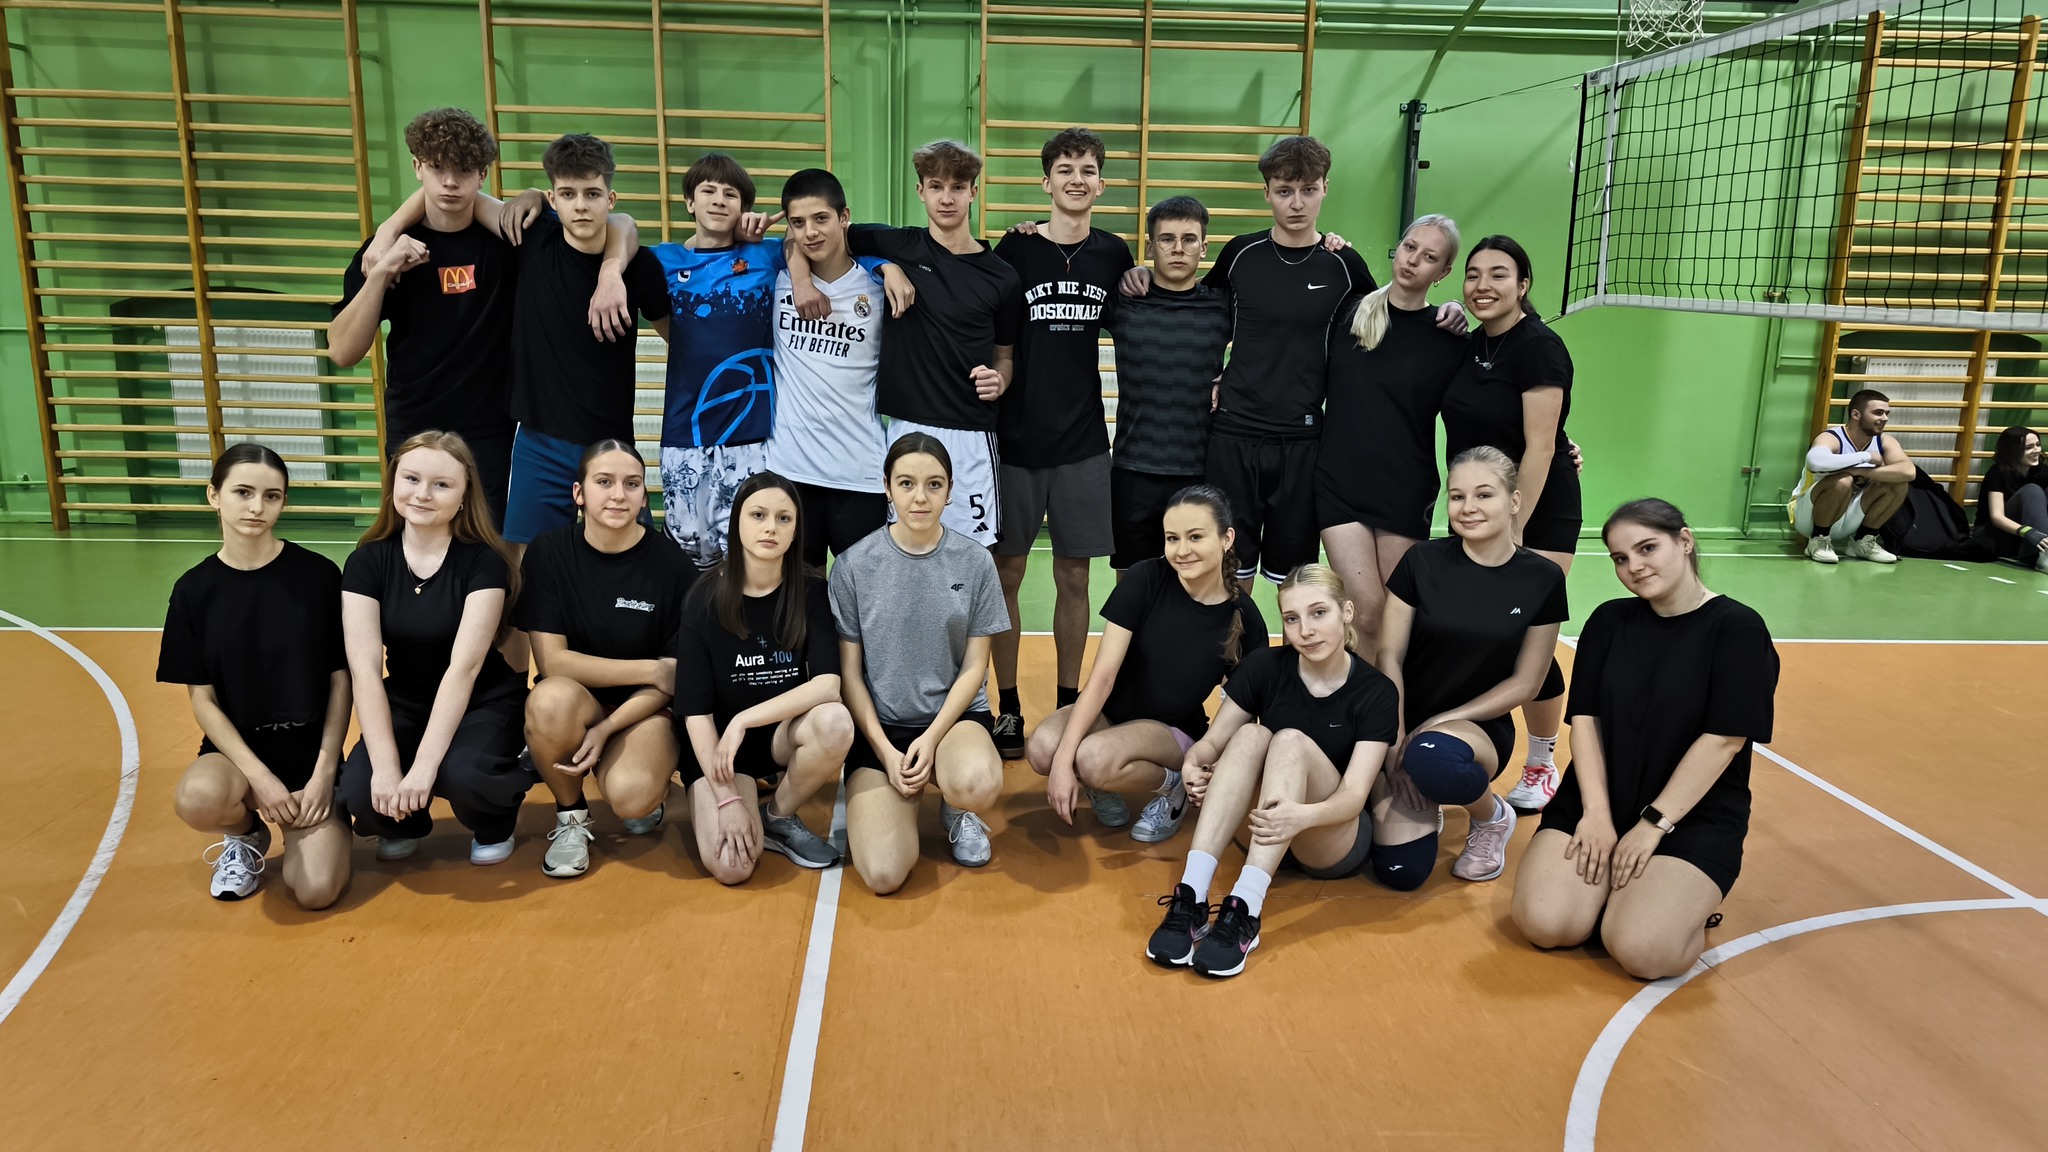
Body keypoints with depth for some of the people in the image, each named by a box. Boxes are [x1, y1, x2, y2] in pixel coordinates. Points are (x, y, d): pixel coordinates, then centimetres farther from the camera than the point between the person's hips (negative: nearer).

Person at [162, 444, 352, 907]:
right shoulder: (194, 589, -3)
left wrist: (324, 771, -10)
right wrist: (259, 776, -15)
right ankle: (246, 835, 2)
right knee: (198, 797, -35)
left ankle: (297, 825, 16)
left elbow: (340, 680, -3)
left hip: (310, 748, -1)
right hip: (237, 746, 1)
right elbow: (202, 700, -2)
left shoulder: (319, 574, -7)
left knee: (317, 891, -20)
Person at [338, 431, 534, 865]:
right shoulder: (367, 561, -7)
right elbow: (365, 670, -16)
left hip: (482, 703, -3)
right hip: (404, 704, 3)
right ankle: (405, 823, 12)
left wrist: (424, 765, -33)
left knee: (463, 775, -34)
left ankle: (495, 826, 3)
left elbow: (464, 667, -24)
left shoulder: (484, 562, -15)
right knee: (359, 793, -25)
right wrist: (386, 767, -27)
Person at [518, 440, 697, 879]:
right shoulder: (549, 553, -7)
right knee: (552, 699, -35)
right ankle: (571, 817, -5)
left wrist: (606, 730, -20)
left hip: (643, 710, -1)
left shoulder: (672, 565, -10)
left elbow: (673, 678, -7)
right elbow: (552, 662, -12)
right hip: (578, 702, 1)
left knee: (631, 795, -32)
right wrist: (650, 669, -16)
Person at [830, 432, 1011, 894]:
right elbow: (849, 671, 0)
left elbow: (974, 666, 0)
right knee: (883, 875, -19)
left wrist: (932, 739, -12)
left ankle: (955, 807, 3)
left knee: (977, 785, -37)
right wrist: (885, 750, -9)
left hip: (954, 716, 1)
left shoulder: (975, 561, -3)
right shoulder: (854, 565, -5)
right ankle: (869, 800, 16)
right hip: (879, 724, 0)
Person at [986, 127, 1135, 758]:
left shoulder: (1113, 253, 5)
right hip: (1016, 435, -2)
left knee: (1073, 576, 8)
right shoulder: (1016, 248, -3)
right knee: (1007, 572, 4)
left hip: (1084, 440, 2)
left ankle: (1067, 705, 21)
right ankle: (1008, 707, 16)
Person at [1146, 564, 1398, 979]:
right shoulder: (1265, 666, -4)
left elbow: (1354, 795, -22)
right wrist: (1194, 763, -29)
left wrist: (1303, 815, -44)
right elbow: (1213, 741, -4)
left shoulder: (1375, 692, -12)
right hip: (1262, 831, 3)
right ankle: (1191, 897, -38)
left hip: (1337, 842, -3)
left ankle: (1244, 912, -43)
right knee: (1250, 735, -26)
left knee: (1292, 741, -29)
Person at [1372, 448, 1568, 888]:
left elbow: (1524, 683, -2)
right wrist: (1396, 744, -13)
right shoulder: (1422, 562, -5)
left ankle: (1492, 817, -3)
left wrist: (1441, 721, -12)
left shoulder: (1542, 580, -5)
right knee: (1400, 871, -17)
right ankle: (1423, 806, 19)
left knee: (1431, 758, -40)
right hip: (1406, 720, 1)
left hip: (1480, 726, -1)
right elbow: (1389, 657, -5)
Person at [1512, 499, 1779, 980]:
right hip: (1599, 801, 4)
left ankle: (1689, 899, 7)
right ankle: (1611, 884, 11)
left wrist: (1654, 824, -16)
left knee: (1642, 951, -25)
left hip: (1694, 816, -3)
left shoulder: (1738, 629, -8)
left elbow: (1723, 739, -13)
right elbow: (1585, 718, 1)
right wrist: (1596, 813, -11)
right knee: (1543, 923, -18)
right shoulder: (1608, 621, 5)